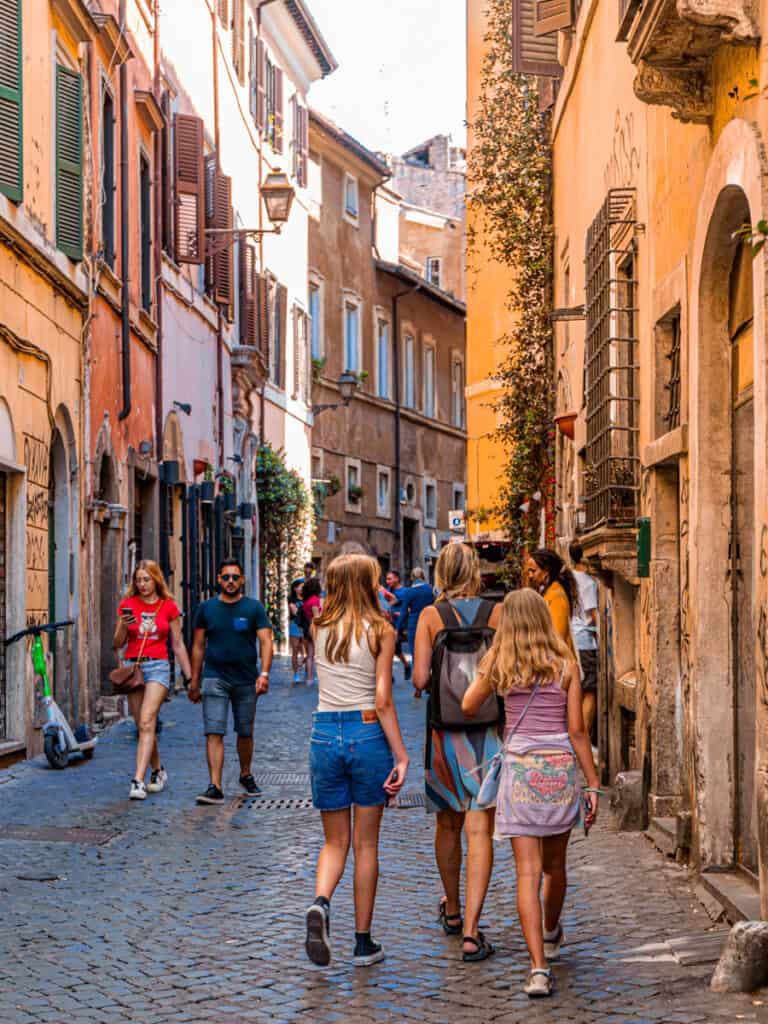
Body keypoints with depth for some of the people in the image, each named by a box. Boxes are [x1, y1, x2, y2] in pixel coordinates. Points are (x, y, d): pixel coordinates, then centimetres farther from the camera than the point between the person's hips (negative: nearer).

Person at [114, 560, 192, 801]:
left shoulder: (169, 607, 3)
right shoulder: (127, 605, 6)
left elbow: (178, 644, 9)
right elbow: (118, 644, 7)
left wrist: (189, 676, 8)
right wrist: (123, 626, -13)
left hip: (158, 666, -3)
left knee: (146, 722, -18)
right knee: (143, 726, 8)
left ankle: (138, 781, -24)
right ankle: (158, 771, 30)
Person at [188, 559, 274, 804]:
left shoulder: (254, 608, 0)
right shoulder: (207, 608, 4)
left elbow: (265, 642, -6)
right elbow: (198, 646, 9)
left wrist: (264, 673, -21)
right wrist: (194, 682, 8)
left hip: (246, 680, 0)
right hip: (215, 678, 0)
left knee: (245, 733, 13)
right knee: (214, 733, -11)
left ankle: (246, 775, 35)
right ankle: (215, 787, -14)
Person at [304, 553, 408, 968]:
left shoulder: (320, 629, 3)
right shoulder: (380, 632, -7)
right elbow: (382, 702, -10)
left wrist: (374, 605, 28)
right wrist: (401, 756, -8)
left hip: (325, 735, 3)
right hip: (367, 733, -3)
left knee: (336, 841, 14)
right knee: (366, 844, 9)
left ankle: (320, 903, -15)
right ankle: (363, 942, 14)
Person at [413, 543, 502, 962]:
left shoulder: (430, 616, -4)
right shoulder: (496, 613, -4)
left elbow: (420, 679, -10)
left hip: (445, 729, 1)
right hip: (487, 729, -1)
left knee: (447, 823, 19)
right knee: (479, 830, -2)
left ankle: (452, 911, 36)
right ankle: (470, 931, -11)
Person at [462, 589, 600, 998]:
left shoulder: (500, 665, -1)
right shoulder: (566, 666, -2)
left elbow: (468, 706, 14)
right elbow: (577, 731, -2)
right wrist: (592, 784, 4)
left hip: (519, 769, -1)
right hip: (560, 768, 1)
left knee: (528, 872, -3)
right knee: (555, 865, 21)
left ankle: (539, 966, -14)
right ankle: (551, 935, 45)